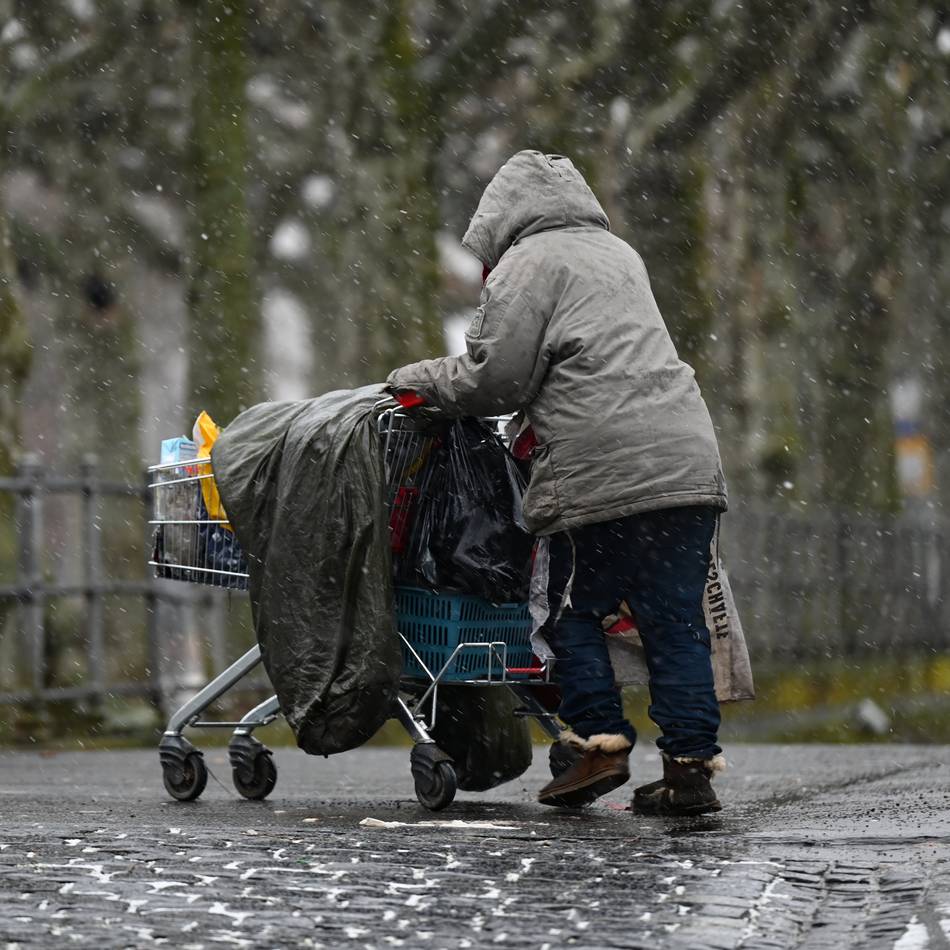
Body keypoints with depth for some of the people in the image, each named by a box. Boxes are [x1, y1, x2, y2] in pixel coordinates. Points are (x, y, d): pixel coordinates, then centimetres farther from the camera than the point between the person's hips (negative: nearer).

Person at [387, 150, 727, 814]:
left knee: (576, 610, 7)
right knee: (676, 621, 6)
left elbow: (494, 380, -2)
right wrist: (541, 426, 31)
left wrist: (422, 378, 14)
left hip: (604, 472, -7)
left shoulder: (526, 266, 3)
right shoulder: (619, 254, 27)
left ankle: (601, 740, 1)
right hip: (689, 460, 7)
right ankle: (692, 764, 3)